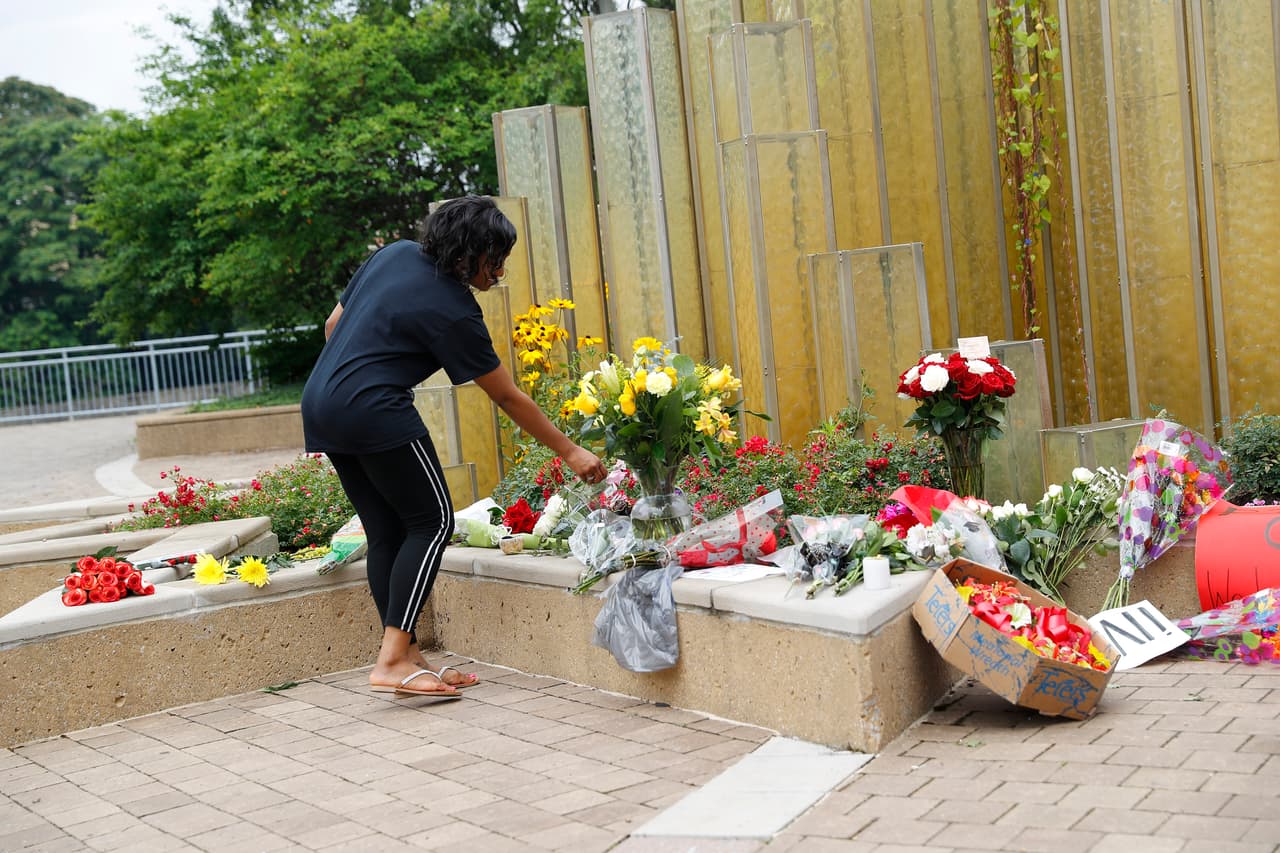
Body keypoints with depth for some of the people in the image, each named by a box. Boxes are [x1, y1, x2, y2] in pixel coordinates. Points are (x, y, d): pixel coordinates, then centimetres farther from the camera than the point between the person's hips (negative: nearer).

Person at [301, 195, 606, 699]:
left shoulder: (395, 254, 10)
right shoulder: (454, 312, -11)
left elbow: (333, 325, 16)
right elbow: (508, 398, -5)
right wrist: (570, 453, 2)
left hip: (320, 404, 9)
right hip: (373, 411, -9)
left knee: (385, 531, 10)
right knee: (432, 521, -1)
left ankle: (406, 657, 9)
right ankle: (393, 660, -9)